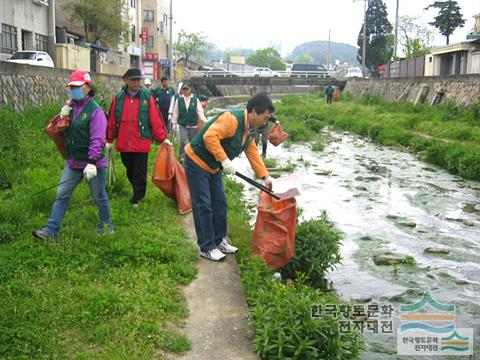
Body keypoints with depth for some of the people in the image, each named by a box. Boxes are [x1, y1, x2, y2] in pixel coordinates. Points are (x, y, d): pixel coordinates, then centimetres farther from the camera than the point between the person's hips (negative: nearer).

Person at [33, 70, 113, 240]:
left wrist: (92, 162, -30)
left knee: (99, 197, 9)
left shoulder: (95, 110, -15)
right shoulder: (70, 107, 8)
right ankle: (51, 230, 8)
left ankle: (106, 225, 29)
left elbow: (97, 140, -22)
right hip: (72, 162, 7)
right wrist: (62, 118, -7)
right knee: (61, 196, 4)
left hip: (92, 164, -7)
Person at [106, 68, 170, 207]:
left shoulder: (147, 98, -4)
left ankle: (137, 199, 13)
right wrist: (109, 140, 10)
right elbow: (111, 120, 7)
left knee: (140, 173, 2)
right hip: (123, 145, 3)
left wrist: (162, 138, -6)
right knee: (130, 172, 16)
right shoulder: (118, 98, 1)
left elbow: (156, 120, -6)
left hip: (141, 144, -3)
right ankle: (137, 191, 35)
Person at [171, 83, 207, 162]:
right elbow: (175, 113, 3)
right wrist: (174, 124, 4)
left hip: (193, 125, 1)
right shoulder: (179, 100, -2)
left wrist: (205, 121, -19)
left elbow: (200, 112, -6)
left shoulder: (195, 100, -3)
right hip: (182, 125, -1)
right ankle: (182, 156, -2)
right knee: (183, 140, -15)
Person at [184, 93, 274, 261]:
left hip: (214, 167, 10)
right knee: (203, 206, -5)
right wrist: (224, 160, -34)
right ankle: (207, 248, 4)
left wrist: (265, 177, 8)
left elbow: (253, 154, 11)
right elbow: (209, 136, -36)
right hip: (197, 161, -10)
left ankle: (219, 241, 26)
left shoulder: (250, 131, 6)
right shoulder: (232, 119, -26)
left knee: (220, 204, 12)